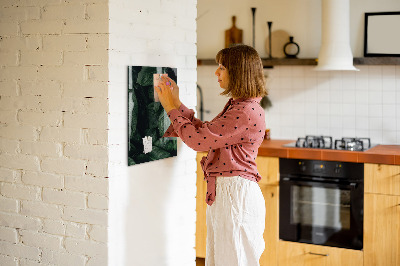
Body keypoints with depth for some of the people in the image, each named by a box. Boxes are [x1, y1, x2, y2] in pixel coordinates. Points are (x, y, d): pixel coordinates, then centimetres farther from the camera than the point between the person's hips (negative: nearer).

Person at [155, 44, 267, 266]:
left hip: (236, 195, -10)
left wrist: (172, 108, -7)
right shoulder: (236, 106, 14)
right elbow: (205, 132, 17)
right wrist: (177, 104, 14)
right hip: (223, 192, 10)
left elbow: (198, 139, -19)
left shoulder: (247, 112, -20)